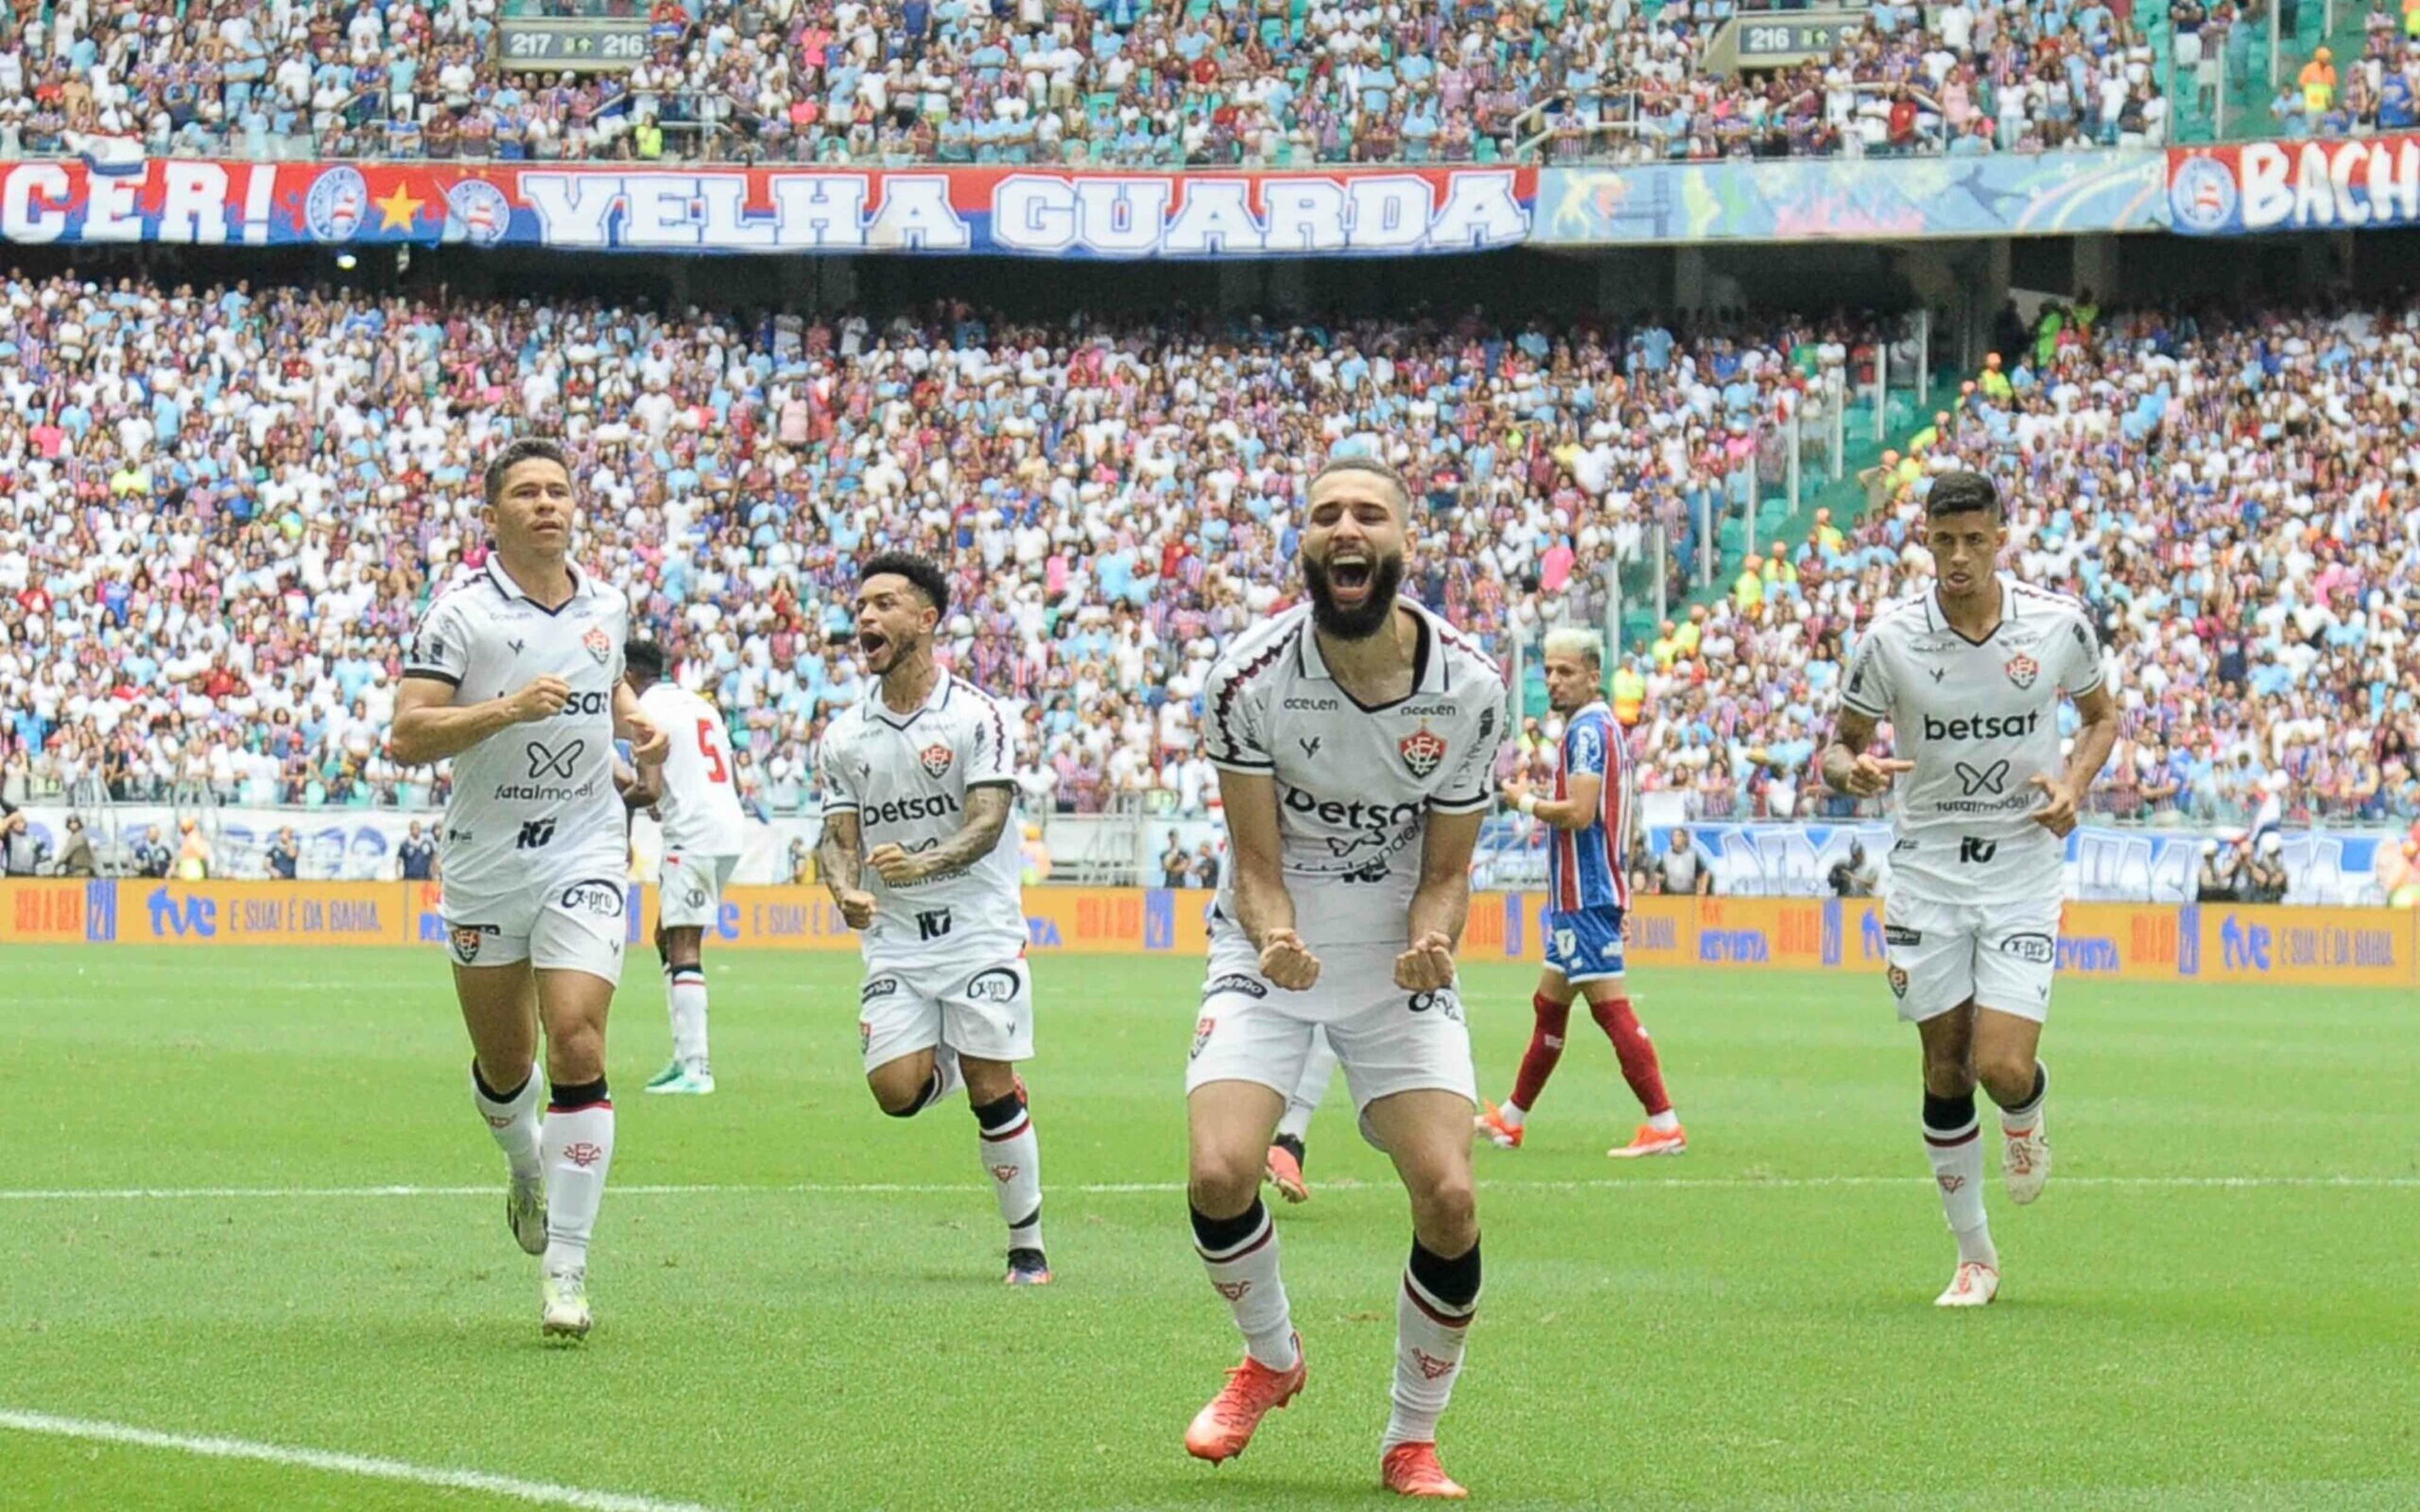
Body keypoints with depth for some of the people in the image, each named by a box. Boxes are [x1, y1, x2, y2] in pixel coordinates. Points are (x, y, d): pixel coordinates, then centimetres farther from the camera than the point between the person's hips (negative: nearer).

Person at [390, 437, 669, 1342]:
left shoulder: (608, 606, 6)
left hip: (584, 855, 1)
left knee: (577, 1047, -14)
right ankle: (526, 1168, 48)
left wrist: (636, 725, 7)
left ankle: (567, 1269, -12)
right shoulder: (460, 615, -9)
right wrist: (508, 708, -27)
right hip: (485, 862, -1)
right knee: (503, 1063, 11)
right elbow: (407, 737, -16)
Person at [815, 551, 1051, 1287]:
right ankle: (948, 1063, 25)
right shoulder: (845, 736, 6)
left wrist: (920, 864, -34)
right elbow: (839, 835, 4)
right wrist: (846, 890, -19)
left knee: (993, 1091, -8)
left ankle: (1027, 1246, 4)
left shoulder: (974, 716, -8)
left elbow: (988, 824, -16)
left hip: (981, 930, -4)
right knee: (896, 1090, -11)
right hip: (895, 942, 4)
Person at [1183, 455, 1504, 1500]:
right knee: (1219, 1175, -20)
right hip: (1271, 951, -1)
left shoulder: (1467, 687, -11)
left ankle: (1414, 1439, 8)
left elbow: (1446, 870, -2)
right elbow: (1259, 863, -10)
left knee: (1448, 1196, -15)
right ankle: (1270, 1358, 13)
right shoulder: (1250, 675, -16)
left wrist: (1432, 942, -24)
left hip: (1399, 958, 1)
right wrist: (1277, 941, -32)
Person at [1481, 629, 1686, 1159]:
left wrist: (1526, 802, -8)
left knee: (1610, 1006, -12)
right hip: (1583, 894, 11)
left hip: (1586, 896, -11)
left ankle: (1664, 1125, -15)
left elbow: (1579, 812, -23)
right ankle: (1511, 1121, 28)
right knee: (1549, 1006, 18)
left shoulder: (1588, 730, -14)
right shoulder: (1604, 727, 17)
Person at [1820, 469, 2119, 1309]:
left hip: (2025, 870, -1)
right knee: (1946, 1069, 2)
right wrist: (1853, 770, -22)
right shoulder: (1890, 637, -7)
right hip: (1927, 870, 1)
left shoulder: (2059, 624, -5)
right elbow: (1839, 745, 3)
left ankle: (2026, 1114, 27)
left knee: (2005, 1070, -13)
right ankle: (1974, 1255, 18)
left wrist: (2075, 782, -7)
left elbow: (2101, 715, 12)